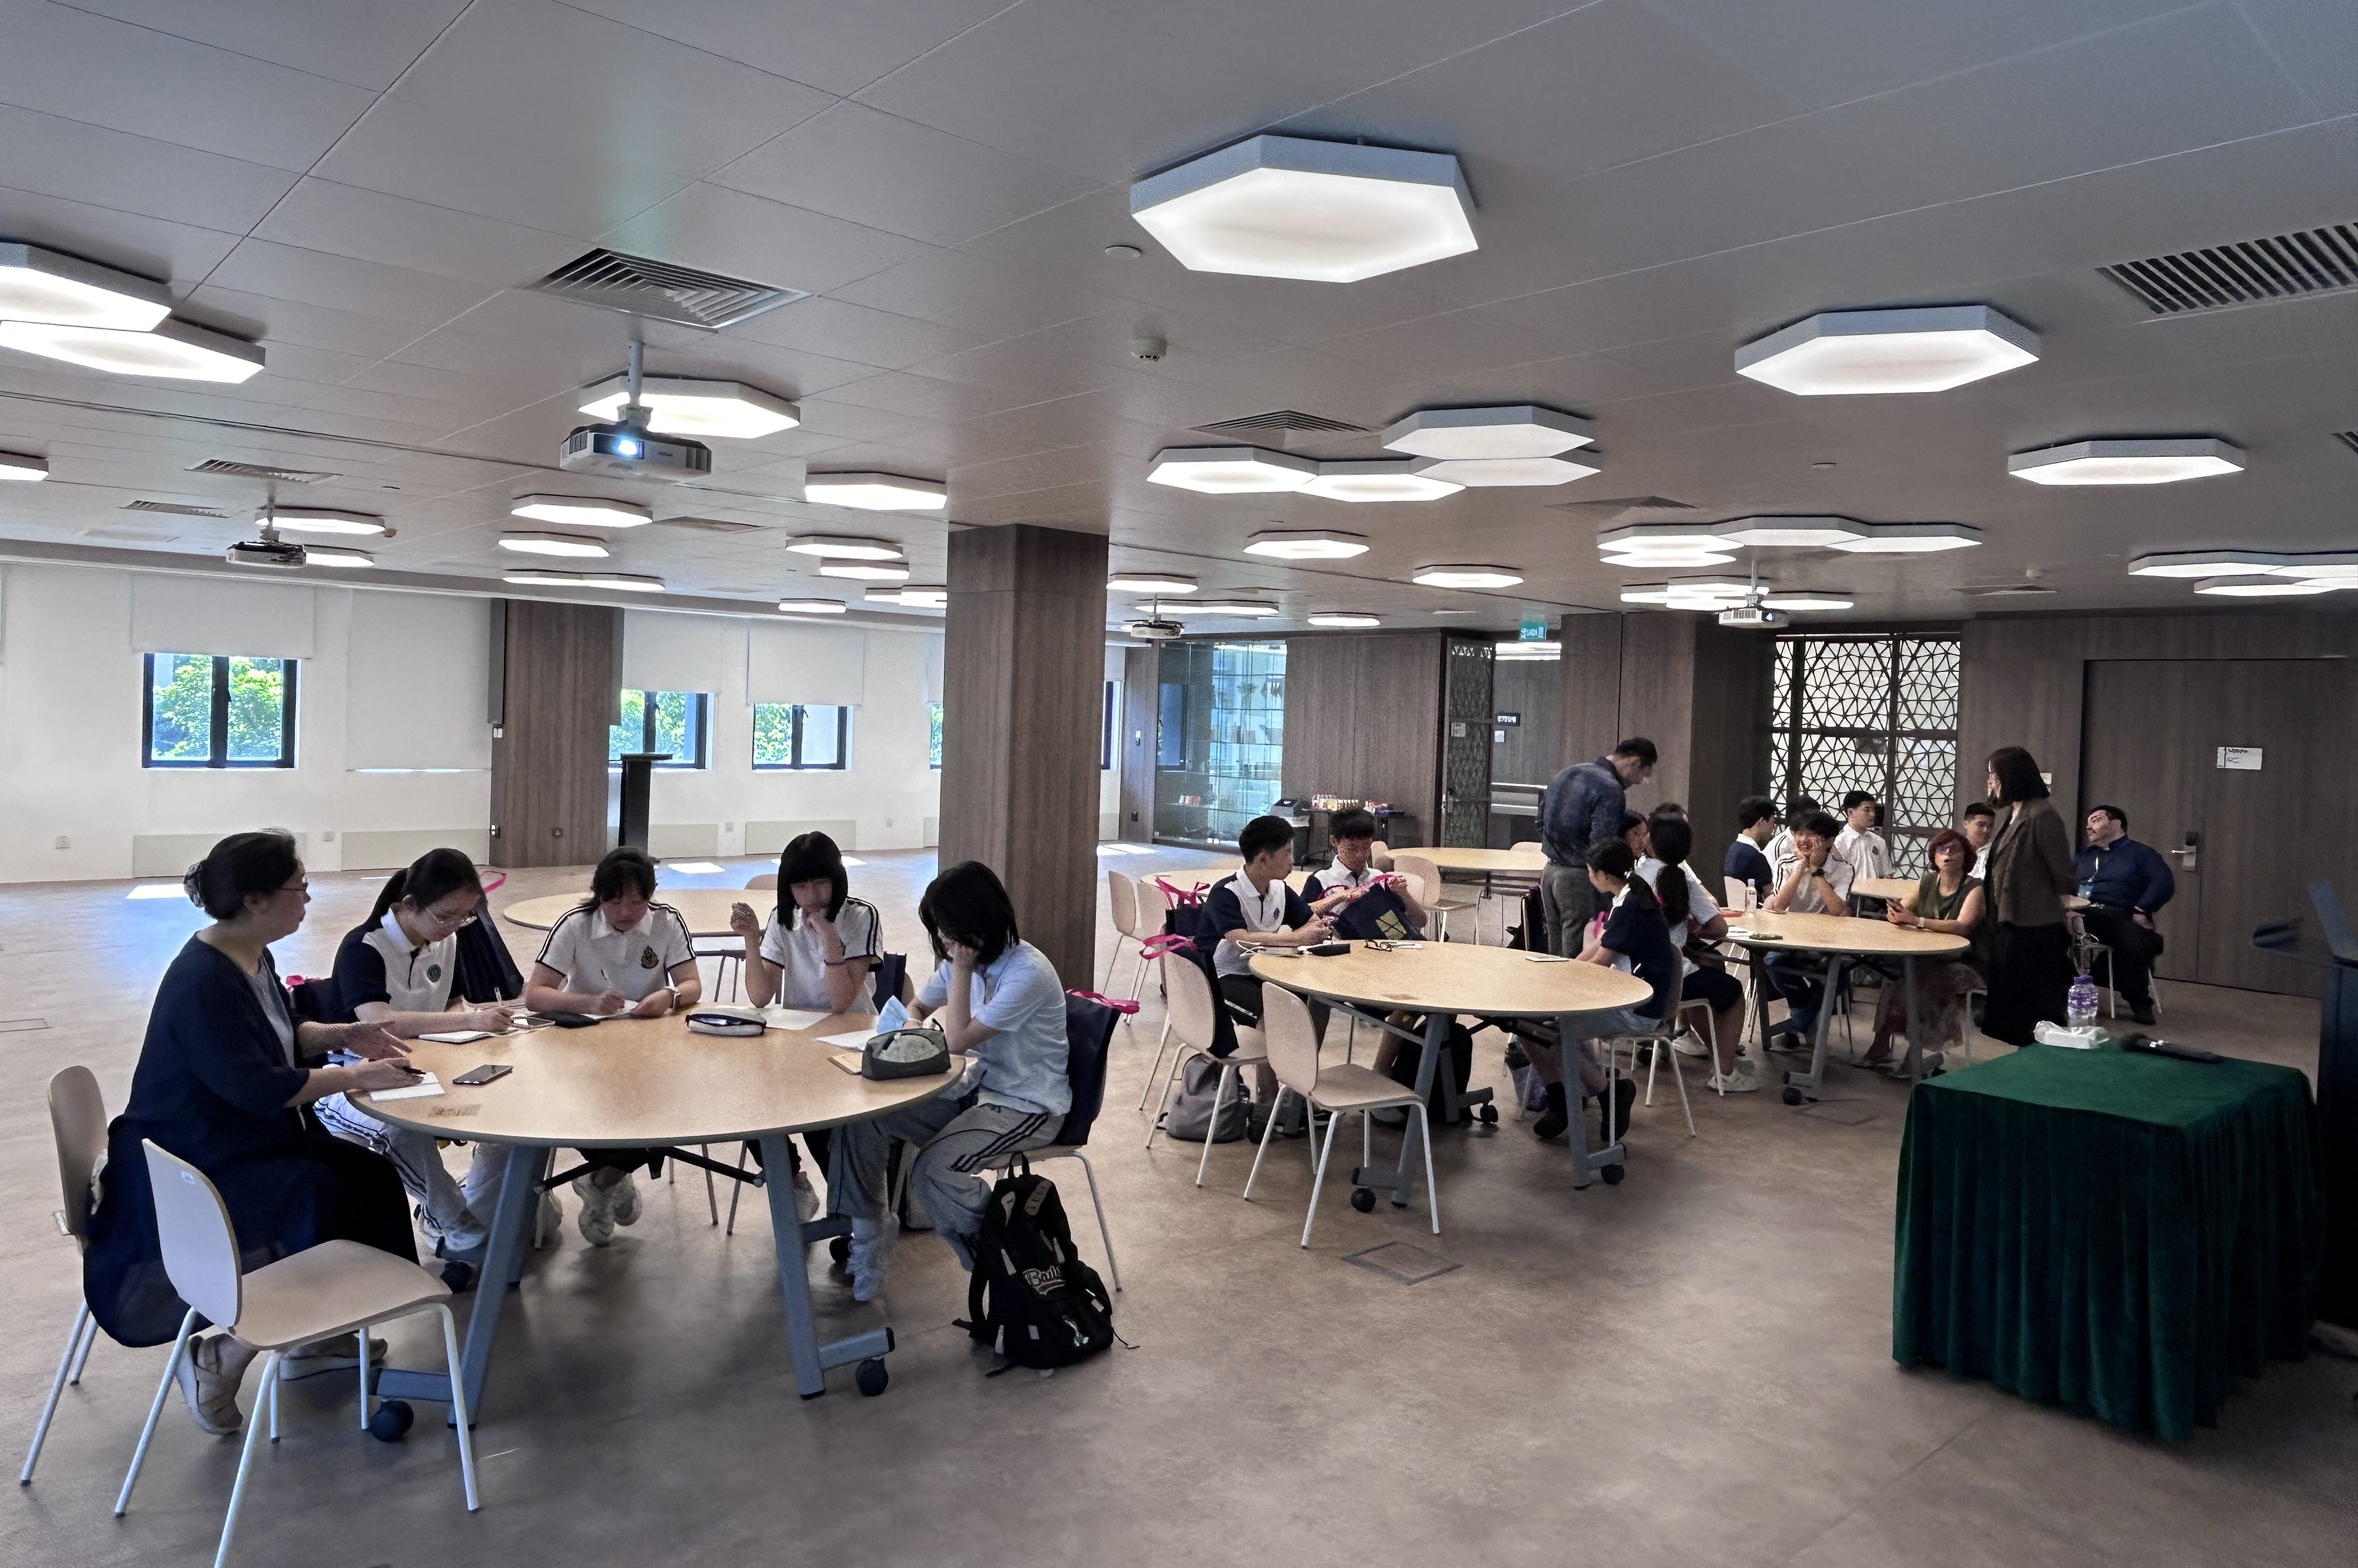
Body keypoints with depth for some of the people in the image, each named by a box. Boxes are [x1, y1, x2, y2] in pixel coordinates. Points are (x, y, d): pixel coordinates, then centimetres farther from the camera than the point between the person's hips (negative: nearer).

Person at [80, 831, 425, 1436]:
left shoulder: (251, 957, 4)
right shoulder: (203, 982, -26)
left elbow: (281, 1035, 19)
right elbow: (257, 1087, -29)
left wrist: (344, 1035, 2)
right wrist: (356, 1076, -22)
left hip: (250, 1138, 10)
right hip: (192, 1169, -10)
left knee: (373, 1179, 0)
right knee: (328, 1207, -21)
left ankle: (319, 1335, 12)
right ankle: (220, 1358, -3)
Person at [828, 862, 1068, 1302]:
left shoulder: (1028, 973, -23)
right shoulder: (967, 956, 3)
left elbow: (958, 1040, -21)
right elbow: (917, 1006, 19)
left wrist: (961, 969, -19)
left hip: (1026, 1107, -8)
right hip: (975, 1087, 8)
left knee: (932, 1171, -29)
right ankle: (868, 1231, 8)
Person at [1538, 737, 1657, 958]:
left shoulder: (1569, 773, 11)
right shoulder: (1611, 791, -16)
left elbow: (1541, 820, 18)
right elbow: (1601, 847, -23)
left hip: (1550, 872, 8)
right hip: (1579, 879, -8)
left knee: (1555, 955, 16)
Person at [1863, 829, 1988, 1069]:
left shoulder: (1975, 889, -7)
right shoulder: (1926, 882, 9)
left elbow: (1963, 926, -24)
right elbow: (1898, 916, 7)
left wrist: (1915, 920, -31)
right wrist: (1896, 914, -19)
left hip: (1966, 964, -5)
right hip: (1931, 960, 5)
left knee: (1920, 981, -31)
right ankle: (1881, 1045, -17)